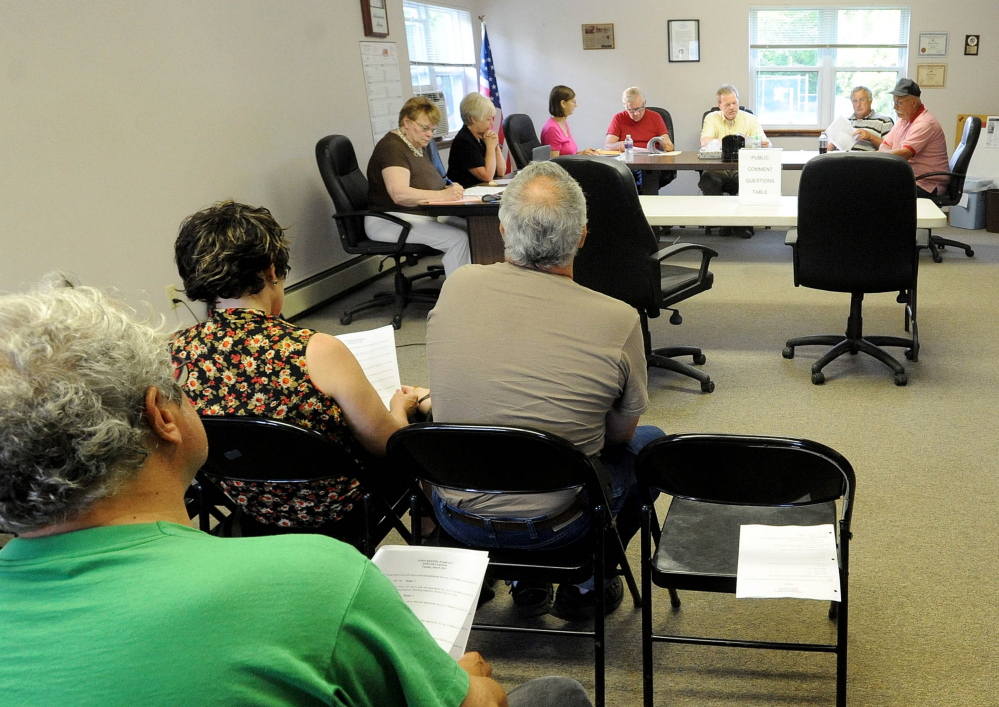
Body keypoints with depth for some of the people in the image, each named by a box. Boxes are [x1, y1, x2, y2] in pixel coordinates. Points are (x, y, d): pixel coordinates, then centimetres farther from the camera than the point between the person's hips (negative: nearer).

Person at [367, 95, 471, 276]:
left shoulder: (418, 146, 16)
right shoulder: (391, 148, -15)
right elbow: (399, 194, -28)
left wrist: (450, 190, 0)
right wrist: (443, 195, -35)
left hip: (422, 216, 10)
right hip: (389, 221, -10)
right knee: (458, 239, -26)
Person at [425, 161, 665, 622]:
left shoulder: (455, 288, -11)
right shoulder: (617, 321, -20)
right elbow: (620, 433, -2)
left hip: (455, 517, 3)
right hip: (552, 525, -3)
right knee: (650, 442, 22)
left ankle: (525, 583, 33)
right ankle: (585, 582, 24)